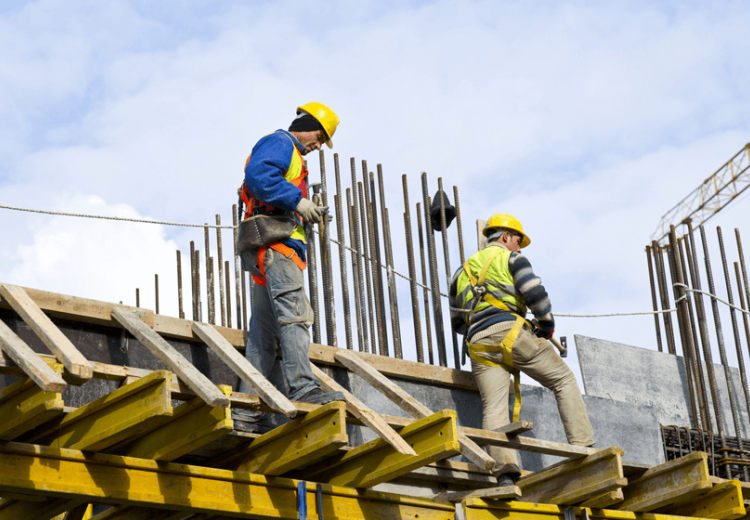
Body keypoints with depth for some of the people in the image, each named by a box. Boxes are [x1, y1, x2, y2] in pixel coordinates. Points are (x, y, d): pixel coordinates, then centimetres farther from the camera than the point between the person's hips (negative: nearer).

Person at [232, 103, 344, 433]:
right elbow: (257, 174, -18)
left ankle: (245, 414, 1)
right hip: (274, 243, -10)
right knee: (294, 315, -22)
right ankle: (304, 389, -35)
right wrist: (296, 201, -18)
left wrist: (306, 215, 14)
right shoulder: (279, 143, 2)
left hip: (270, 254, 10)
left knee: (264, 334, 4)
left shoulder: (290, 156, 33)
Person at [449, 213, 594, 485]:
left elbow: (457, 322, 28)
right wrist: (547, 325, 9)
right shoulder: (511, 258, 11)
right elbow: (535, 294, -4)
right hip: (510, 332, -5)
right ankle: (583, 448, -5)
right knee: (564, 380, 6)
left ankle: (505, 471, -26)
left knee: (494, 408, -7)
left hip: (478, 343, 5)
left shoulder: (462, 271, 29)